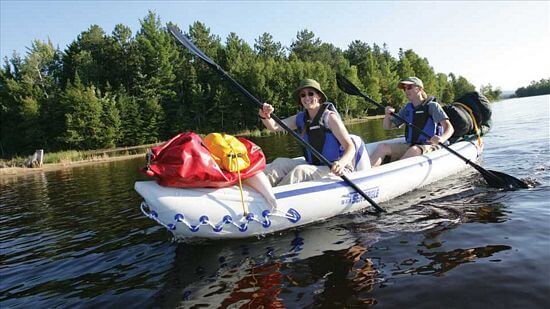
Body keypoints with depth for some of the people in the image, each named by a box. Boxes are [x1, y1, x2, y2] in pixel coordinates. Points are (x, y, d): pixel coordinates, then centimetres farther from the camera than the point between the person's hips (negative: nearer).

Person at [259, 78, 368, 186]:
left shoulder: (329, 117, -12)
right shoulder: (301, 118, 6)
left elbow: (350, 147, -17)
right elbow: (274, 126, -2)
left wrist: (341, 163, -38)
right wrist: (265, 116, -26)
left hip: (333, 169, -6)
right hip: (313, 165, 7)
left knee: (300, 171, -28)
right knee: (280, 163, -10)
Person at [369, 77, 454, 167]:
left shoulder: (432, 106, -1)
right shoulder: (407, 109, 14)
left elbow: (449, 128, -12)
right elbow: (388, 126, 17)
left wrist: (442, 138, -35)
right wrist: (387, 115, -7)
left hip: (429, 146, -5)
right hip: (409, 146, 5)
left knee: (414, 150, -39)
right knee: (382, 147, -19)